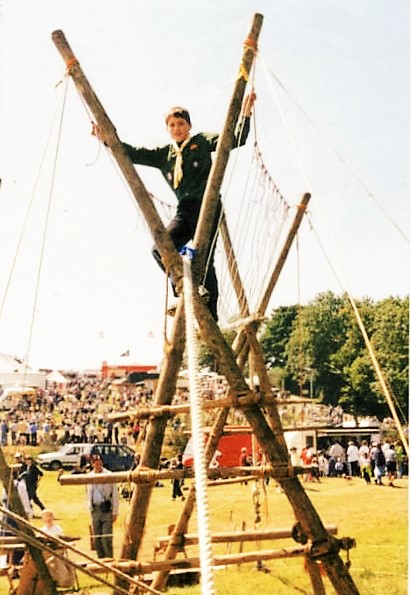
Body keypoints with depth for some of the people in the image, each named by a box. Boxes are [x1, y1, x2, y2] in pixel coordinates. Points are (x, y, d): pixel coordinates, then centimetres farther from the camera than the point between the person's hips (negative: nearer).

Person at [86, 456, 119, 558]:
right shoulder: (90, 476, 8)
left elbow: (115, 495, -4)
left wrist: (115, 512, -6)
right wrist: (90, 509, 14)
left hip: (106, 509, -5)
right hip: (95, 509, 5)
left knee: (107, 536, -10)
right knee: (96, 536, 8)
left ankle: (109, 558, -2)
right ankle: (100, 558, 19)